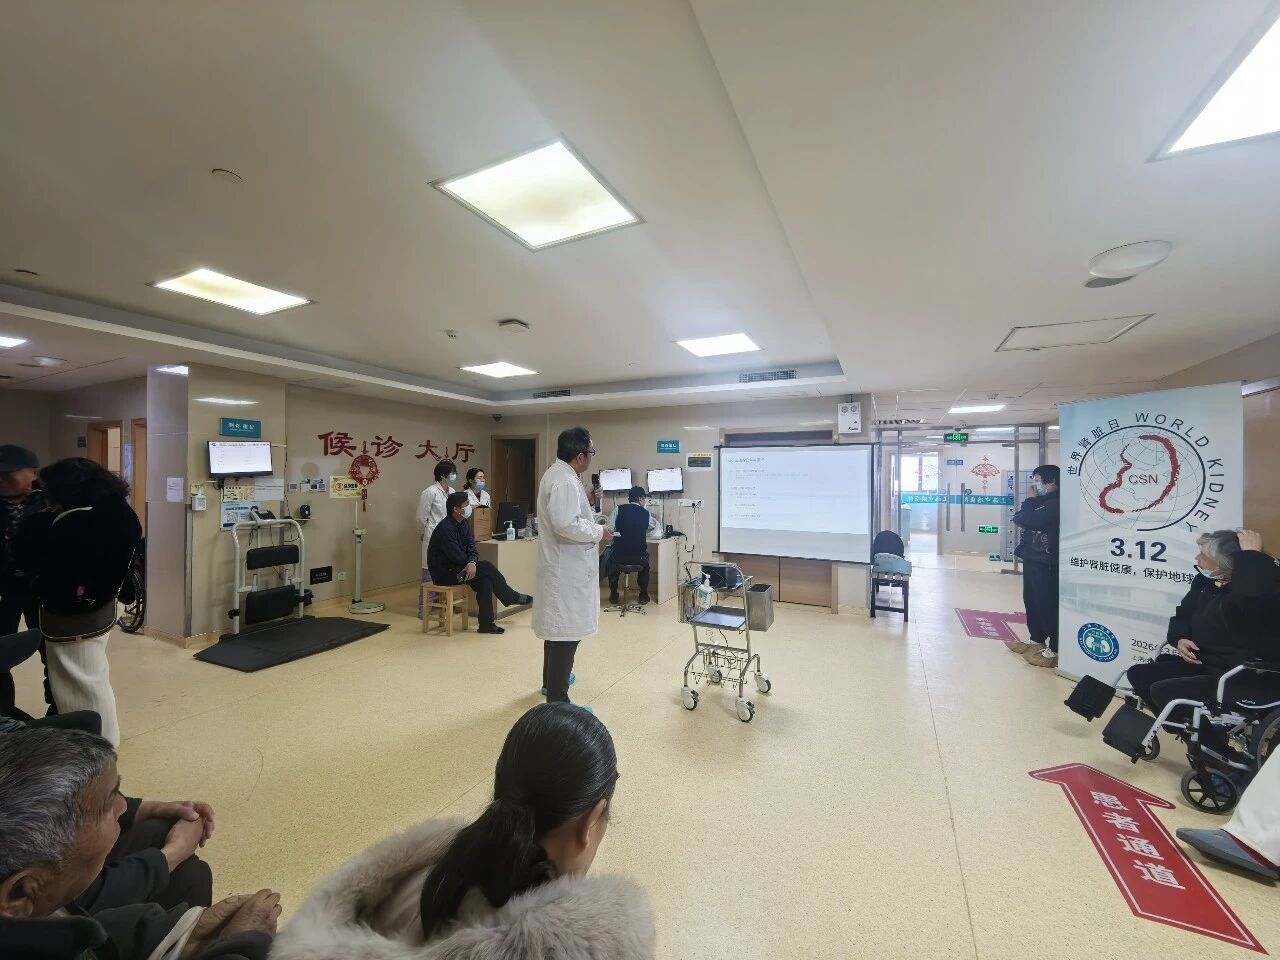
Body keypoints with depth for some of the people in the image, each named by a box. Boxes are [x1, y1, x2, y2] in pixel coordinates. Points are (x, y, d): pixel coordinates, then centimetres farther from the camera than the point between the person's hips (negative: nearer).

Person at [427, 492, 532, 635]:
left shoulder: (463, 524, 6)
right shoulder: (445, 528, -21)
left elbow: (471, 548, 1)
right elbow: (456, 556, -23)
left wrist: (472, 562, -21)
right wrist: (472, 561, -4)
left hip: (456, 568, 8)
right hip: (443, 573, -8)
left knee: (485, 579, -15)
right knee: (486, 567, -17)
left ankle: (486, 624, -10)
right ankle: (513, 598, -2)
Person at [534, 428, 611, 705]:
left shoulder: (558, 473, 10)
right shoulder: (565, 481, -23)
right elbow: (567, 526, -30)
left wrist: (586, 501, 12)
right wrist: (599, 532, -17)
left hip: (561, 565, 11)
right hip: (566, 569, -11)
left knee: (557, 627, 24)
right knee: (566, 632, -2)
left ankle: (551, 681, 41)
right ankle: (557, 699, 9)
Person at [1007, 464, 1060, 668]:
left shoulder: (1055, 503, -16)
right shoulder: (1042, 502, 15)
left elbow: (1028, 521, -20)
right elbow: (1018, 519, 16)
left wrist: (1031, 500, -8)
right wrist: (1031, 500, 3)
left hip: (1046, 563, -10)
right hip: (1033, 559, 10)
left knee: (1048, 605, -3)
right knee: (1032, 602, 17)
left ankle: (1054, 650, 6)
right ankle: (1037, 641, 30)